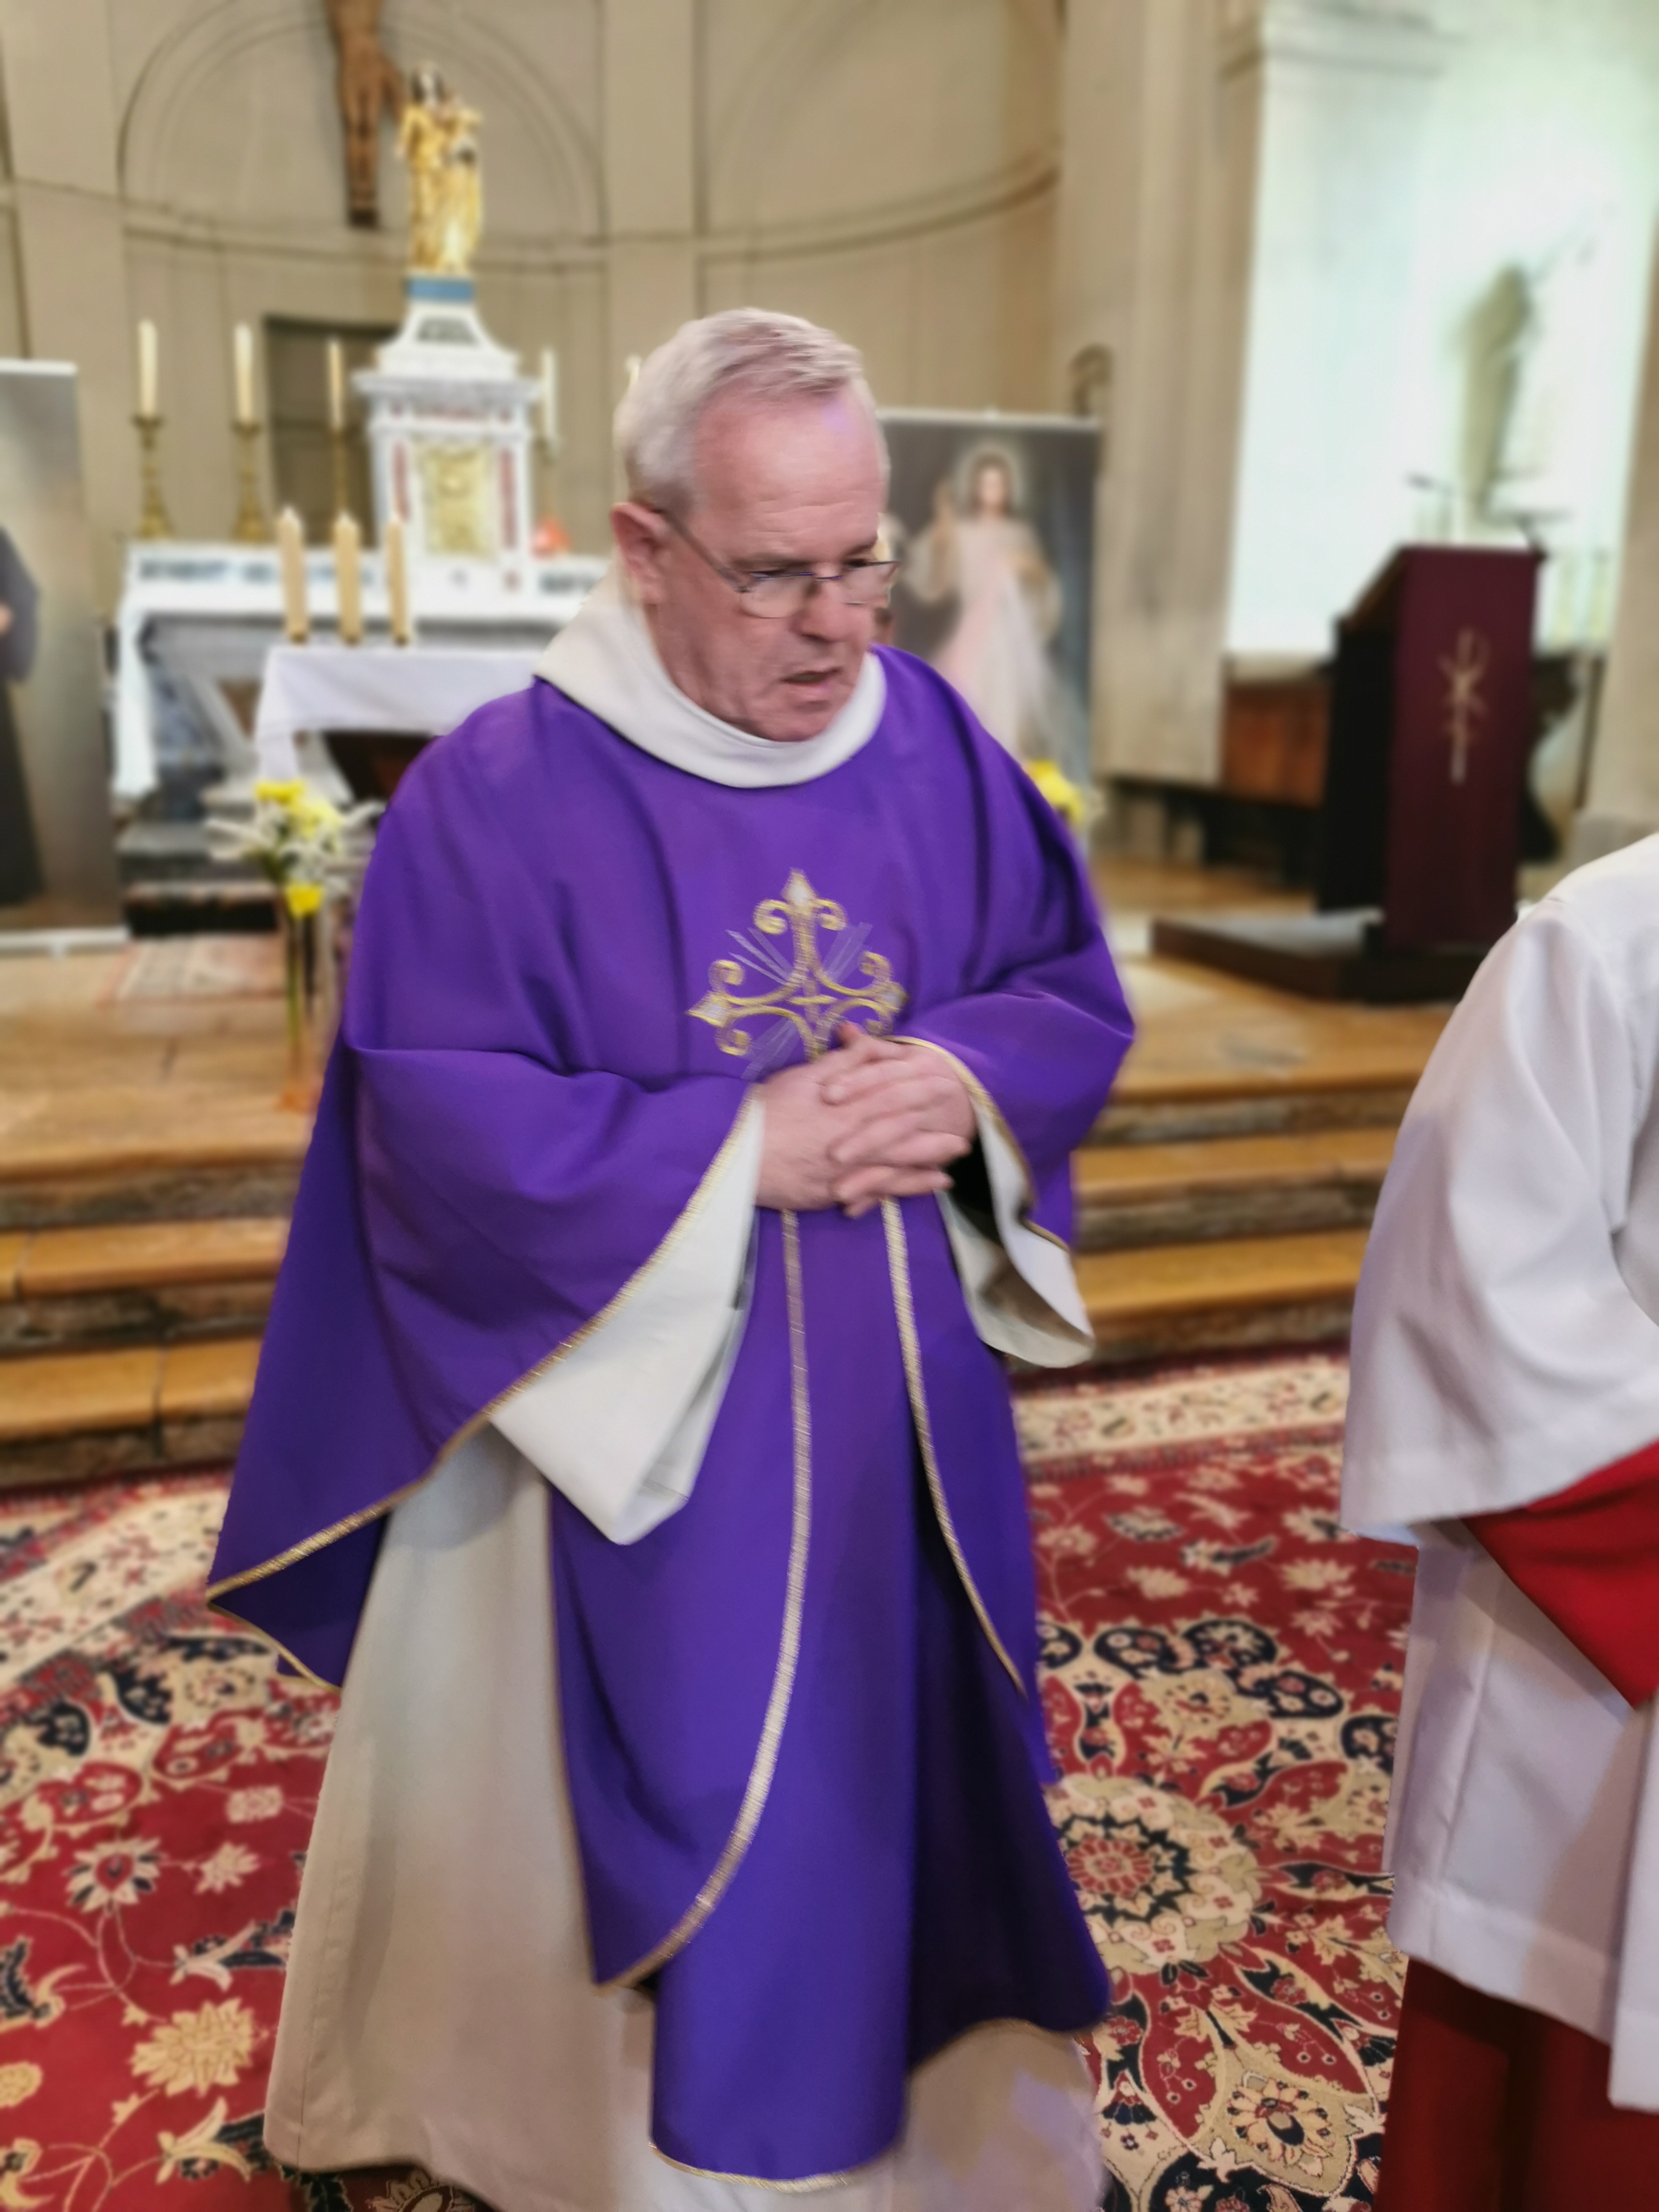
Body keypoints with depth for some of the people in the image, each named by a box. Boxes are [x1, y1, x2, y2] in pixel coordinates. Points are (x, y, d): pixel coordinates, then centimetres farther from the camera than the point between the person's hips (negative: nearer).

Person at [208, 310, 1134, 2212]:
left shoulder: (936, 742, -2)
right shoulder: (498, 793, -14)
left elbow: (1076, 989, 4)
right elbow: (442, 1123, -17)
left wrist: (962, 1077, -17)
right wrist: (737, 1148, -21)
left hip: (898, 1408, 5)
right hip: (639, 1414, -4)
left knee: (896, 1757, 21)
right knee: (666, 1793, 13)